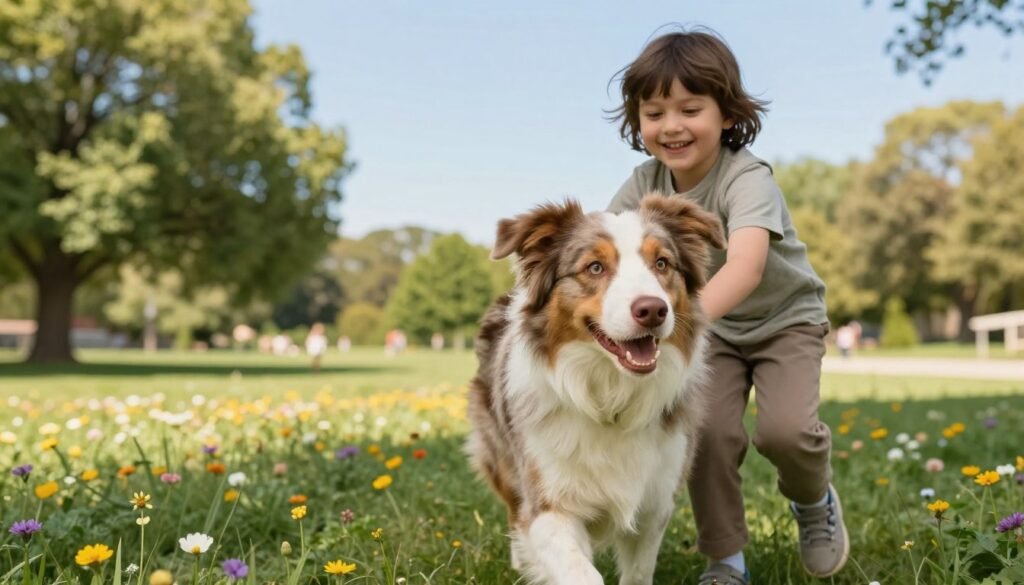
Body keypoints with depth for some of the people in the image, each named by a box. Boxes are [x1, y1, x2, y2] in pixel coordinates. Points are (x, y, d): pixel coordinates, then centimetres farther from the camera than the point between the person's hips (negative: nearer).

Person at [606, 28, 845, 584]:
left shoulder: (747, 179, -31)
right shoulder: (645, 184, -14)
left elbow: (746, 266, -49)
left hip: (785, 318, -4)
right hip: (714, 327, 4)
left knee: (785, 429, -23)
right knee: (708, 431, -15)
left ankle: (813, 500, 13)